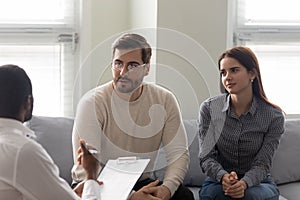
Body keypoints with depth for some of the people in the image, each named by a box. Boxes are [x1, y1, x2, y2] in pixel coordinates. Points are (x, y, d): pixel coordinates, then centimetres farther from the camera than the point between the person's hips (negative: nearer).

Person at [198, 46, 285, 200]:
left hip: (257, 183, 0)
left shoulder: (274, 116, -8)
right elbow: (206, 157, -6)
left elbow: (262, 164, -9)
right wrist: (223, 177, -28)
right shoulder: (209, 108, -4)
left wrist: (245, 183, -31)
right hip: (218, 182, 0)